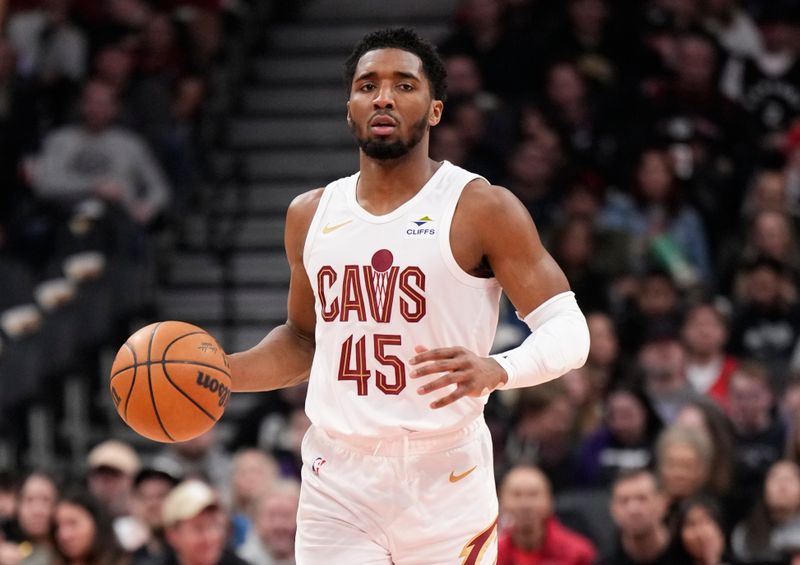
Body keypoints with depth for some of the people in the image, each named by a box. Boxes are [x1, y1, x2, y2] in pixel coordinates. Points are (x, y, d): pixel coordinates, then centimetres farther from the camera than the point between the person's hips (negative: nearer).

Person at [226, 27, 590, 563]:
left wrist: (498, 370, -28)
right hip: (336, 480, 4)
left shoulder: (482, 209, -5)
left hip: (445, 476, -4)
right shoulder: (311, 215, 11)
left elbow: (568, 331, -8)